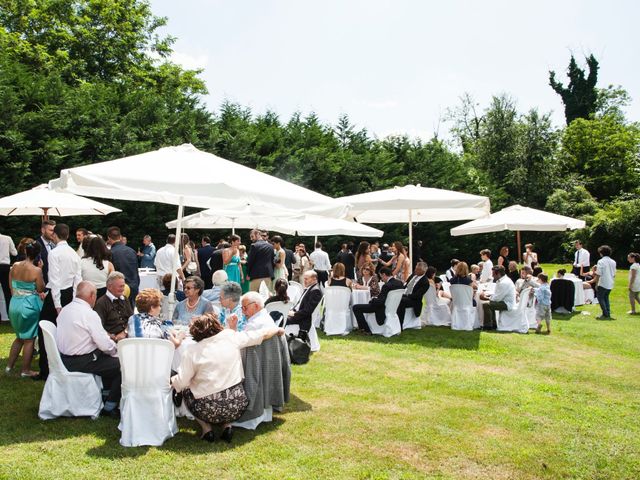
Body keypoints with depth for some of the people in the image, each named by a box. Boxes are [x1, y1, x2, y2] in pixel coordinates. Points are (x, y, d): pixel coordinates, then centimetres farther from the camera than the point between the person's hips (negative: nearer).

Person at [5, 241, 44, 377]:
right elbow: (41, 289, -8)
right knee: (29, 339, 7)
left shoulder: (15, 266, -1)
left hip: (14, 304, 6)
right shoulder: (36, 270, -17)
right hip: (29, 305, -6)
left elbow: (12, 287, 8)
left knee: (20, 337, 24)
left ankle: (9, 365, 28)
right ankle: (25, 370, 14)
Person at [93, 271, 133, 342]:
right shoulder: (101, 303, -1)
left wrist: (124, 333, -4)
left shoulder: (125, 300, 20)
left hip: (126, 336, 5)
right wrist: (114, 337, -15)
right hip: (111, 339, -5)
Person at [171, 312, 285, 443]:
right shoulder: (231, 337, -2)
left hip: (208, 410, -2)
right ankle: (227, 426, 15)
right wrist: (278, 329, 25)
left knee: (185, 391, 26)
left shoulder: (192, 352, -8)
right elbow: (263, 334, 6)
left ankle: (206, 428, 15)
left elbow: (181, 382, -8)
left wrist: (171, 380, 13)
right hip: (237, 407, 2)